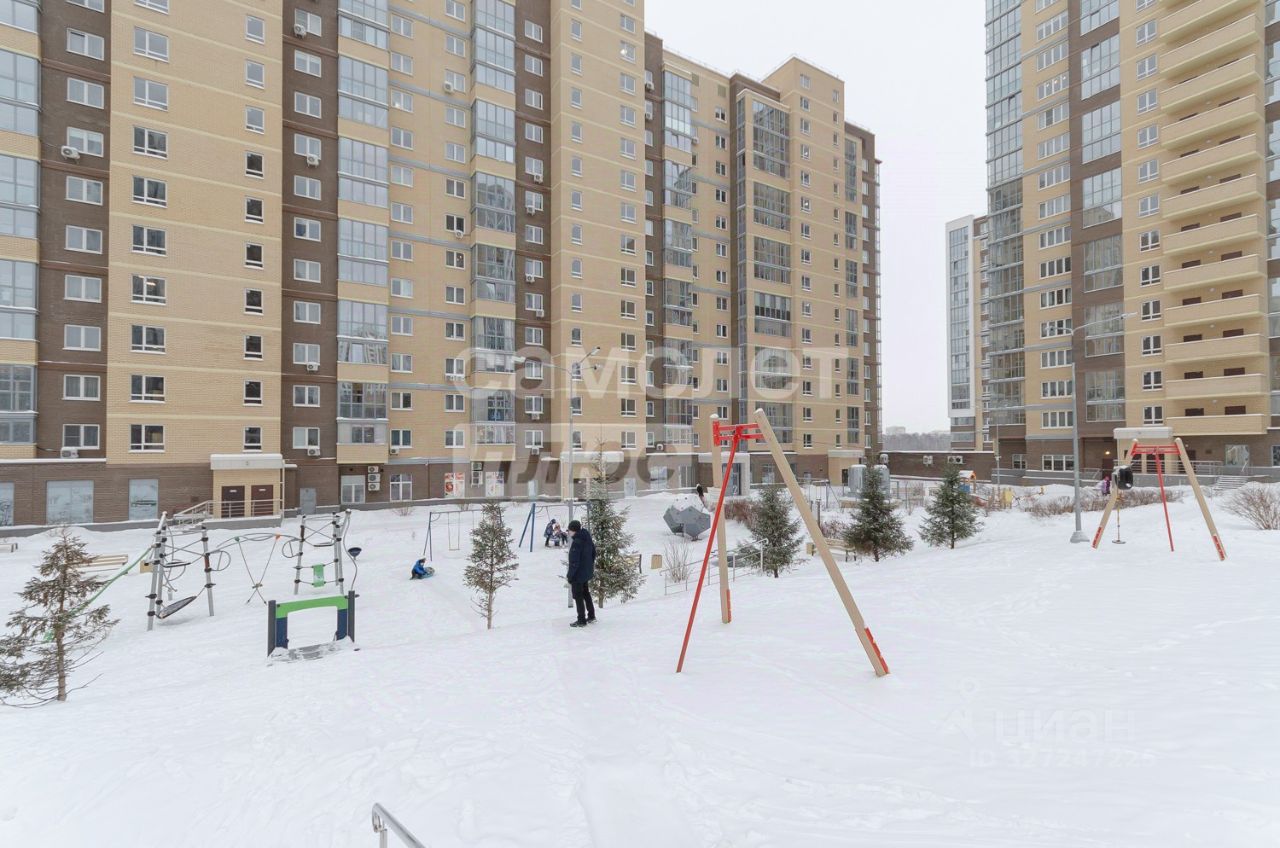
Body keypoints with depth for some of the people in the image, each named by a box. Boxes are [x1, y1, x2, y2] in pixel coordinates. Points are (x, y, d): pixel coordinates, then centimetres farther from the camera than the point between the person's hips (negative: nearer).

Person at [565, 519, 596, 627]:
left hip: (577, 575, -9)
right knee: (586, 593, 23)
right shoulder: (588, 539, 1)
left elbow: (574, 562, -25)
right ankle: (591, 616, 33)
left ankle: (581, 620, 16)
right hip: (587, 573, 9)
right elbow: (593, 553, 13)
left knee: (578, 597, 6)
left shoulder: (576, 543, -26)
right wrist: (591, 567, 22)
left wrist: (569, 576, -15)